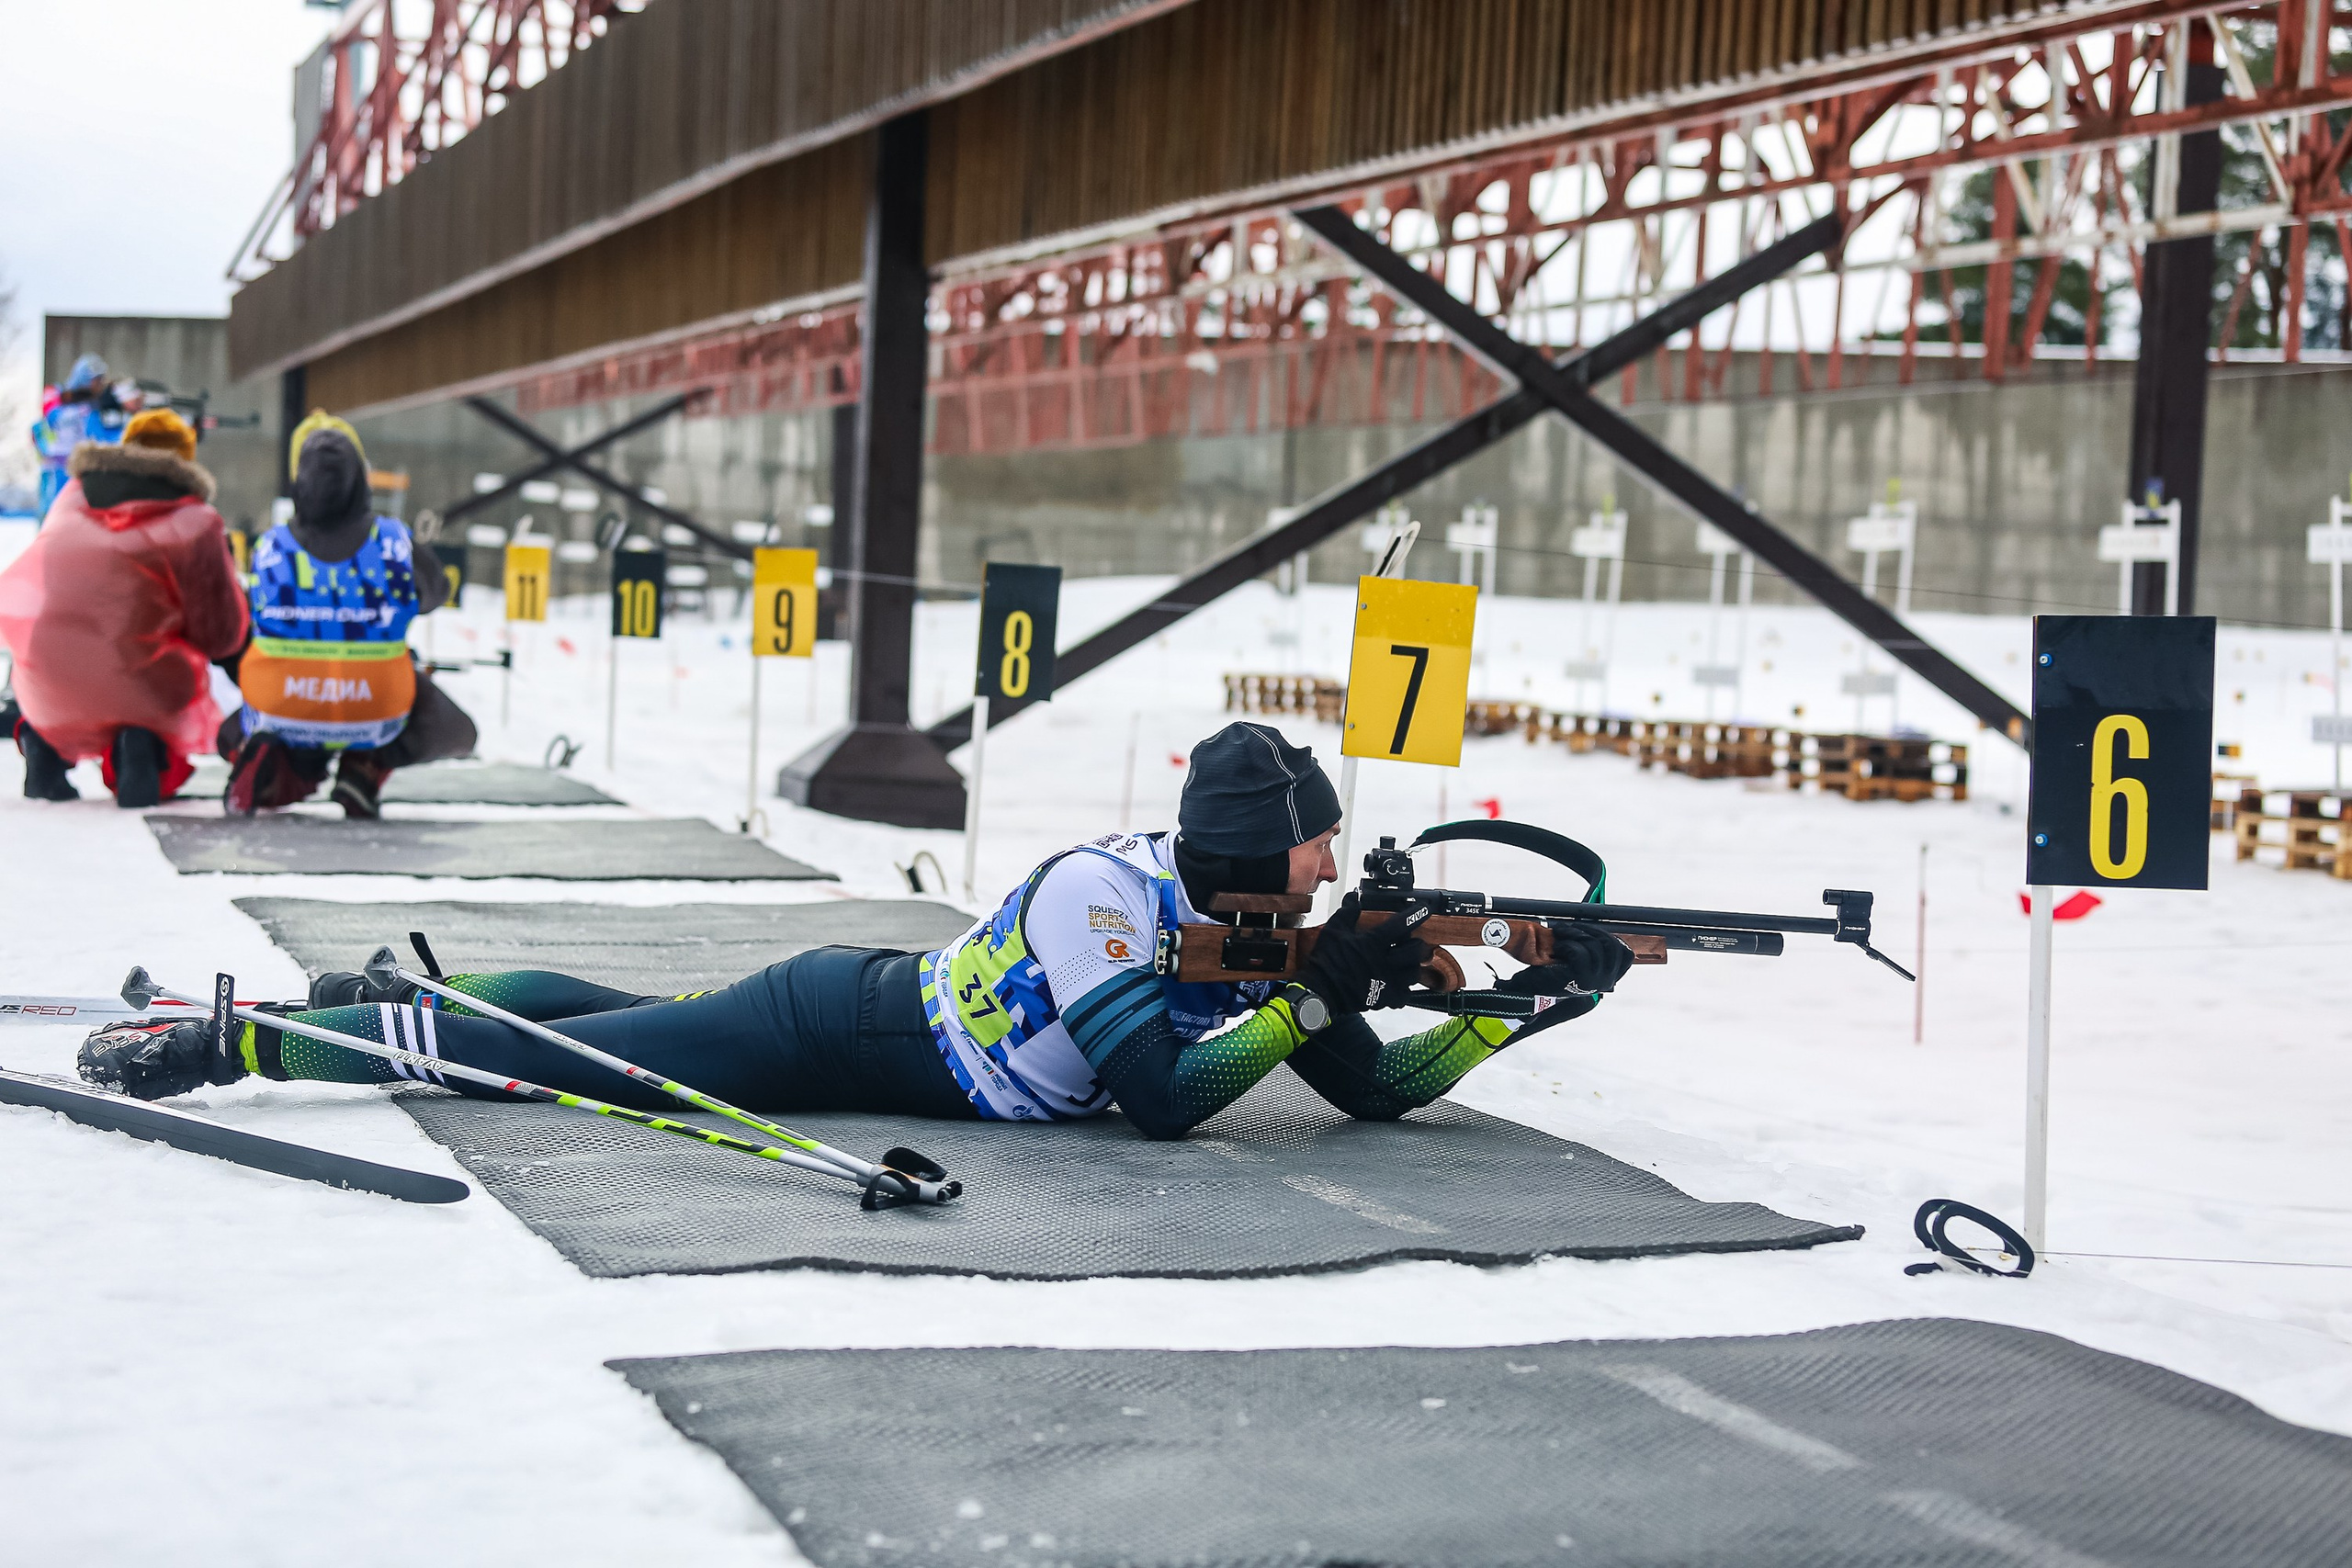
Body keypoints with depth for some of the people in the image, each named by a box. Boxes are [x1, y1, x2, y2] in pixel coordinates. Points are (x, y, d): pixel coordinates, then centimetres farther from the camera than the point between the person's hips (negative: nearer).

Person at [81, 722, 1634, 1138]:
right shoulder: (1109, 893, -27)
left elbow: (1377, 1089, -1)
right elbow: (1160, 1099, -33)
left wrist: (1522, 1008, -12)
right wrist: (1315, 993, -28)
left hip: (871, 1006, 8)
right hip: (830, 1032, -7)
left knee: (606, 1015, 23)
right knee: (533, 1056, -3)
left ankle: (386, 995, 38)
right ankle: (229, 1039, 5)